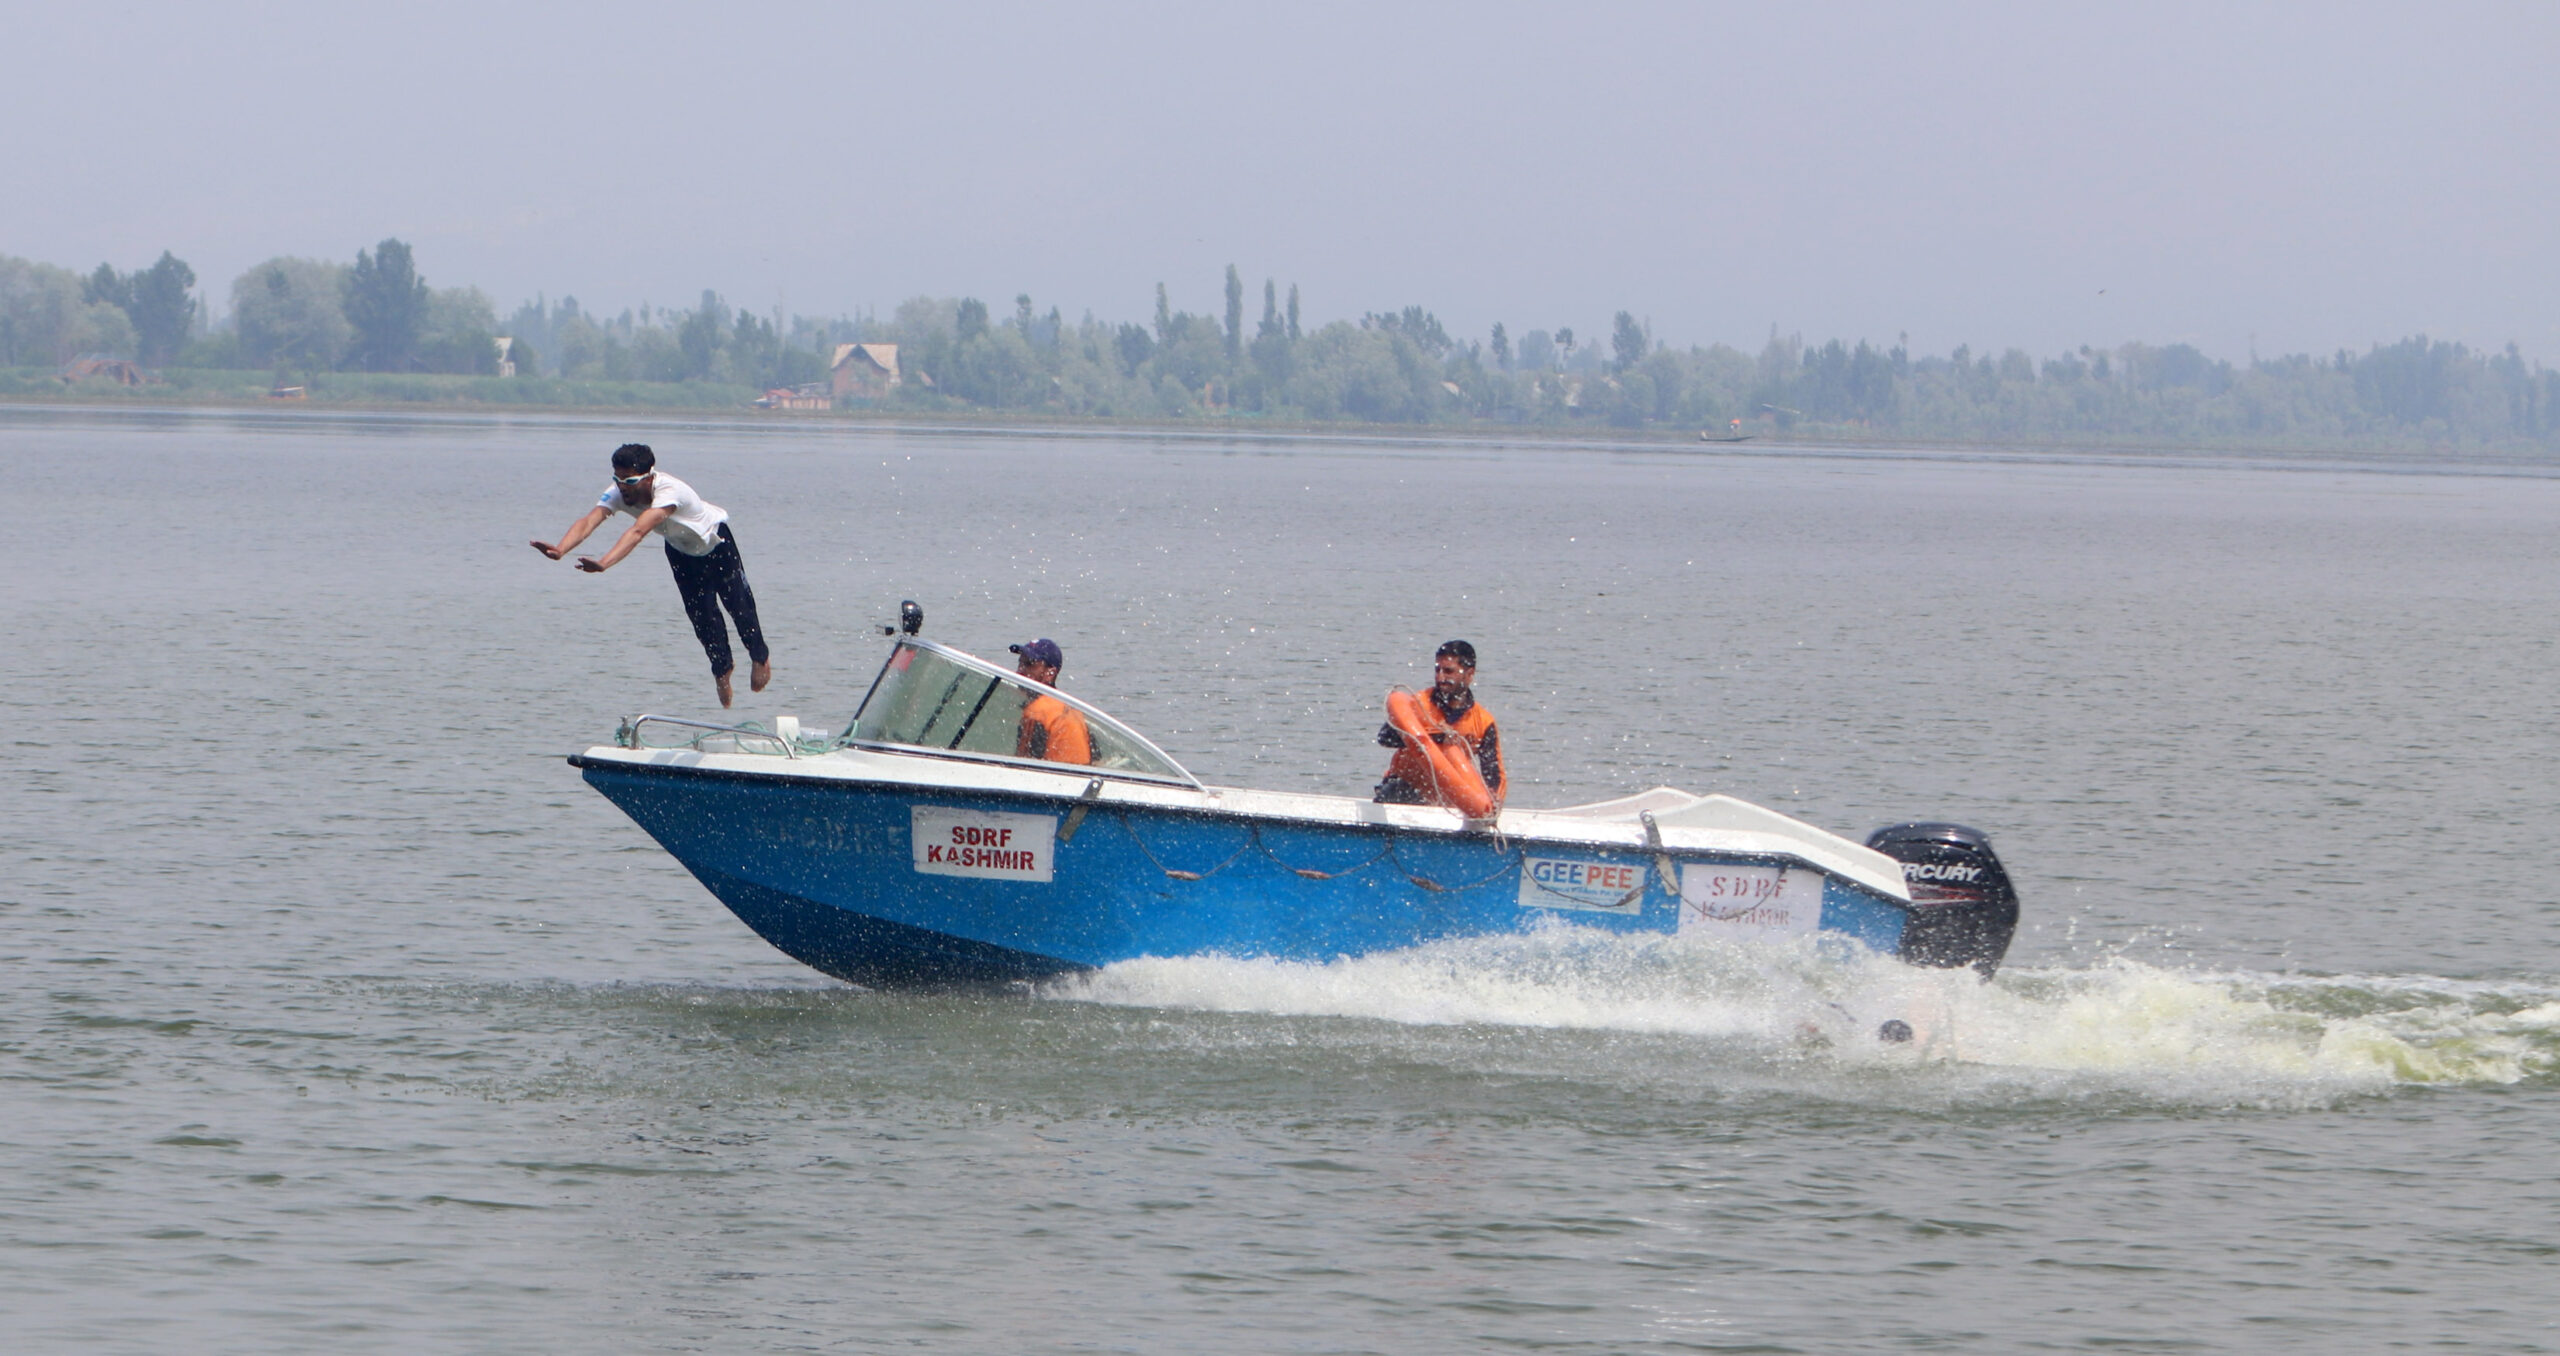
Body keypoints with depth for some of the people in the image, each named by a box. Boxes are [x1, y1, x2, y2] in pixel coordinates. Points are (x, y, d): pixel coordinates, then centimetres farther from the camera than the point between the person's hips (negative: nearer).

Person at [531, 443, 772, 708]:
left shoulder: (669, 492, -47)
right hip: (681, 550, 5)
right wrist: (560, 550, -66)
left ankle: (760, 657, 34)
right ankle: (722, 667, 29)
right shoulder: (619, 493, -30)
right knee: (700, 613, 5)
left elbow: (638, 532, -62)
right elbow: (587, 522, -45)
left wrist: (604, 564, -76)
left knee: (738, 603, 7)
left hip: (715, 539, -5)